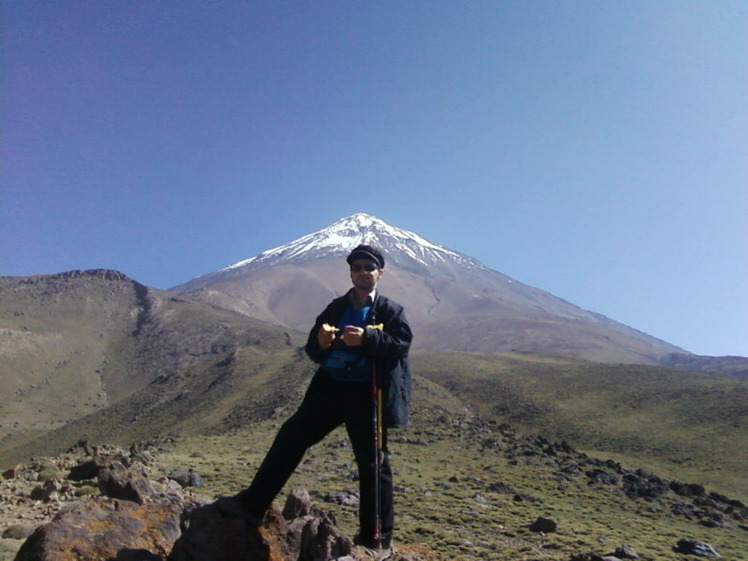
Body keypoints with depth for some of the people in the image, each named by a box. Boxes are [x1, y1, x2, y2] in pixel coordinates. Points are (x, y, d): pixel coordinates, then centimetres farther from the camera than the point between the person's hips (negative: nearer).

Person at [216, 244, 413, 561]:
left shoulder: (391, 310, 1)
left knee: (372, 463, 2)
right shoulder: (336, 308, 13)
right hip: (330, 388, 5)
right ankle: (252, 504, 10)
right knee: (290, 437, 0)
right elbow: (313, 352, 13)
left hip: (366, 395, -5)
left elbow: (401, 344, -15)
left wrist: (366, 338, -29)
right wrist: (320, 342, -12)